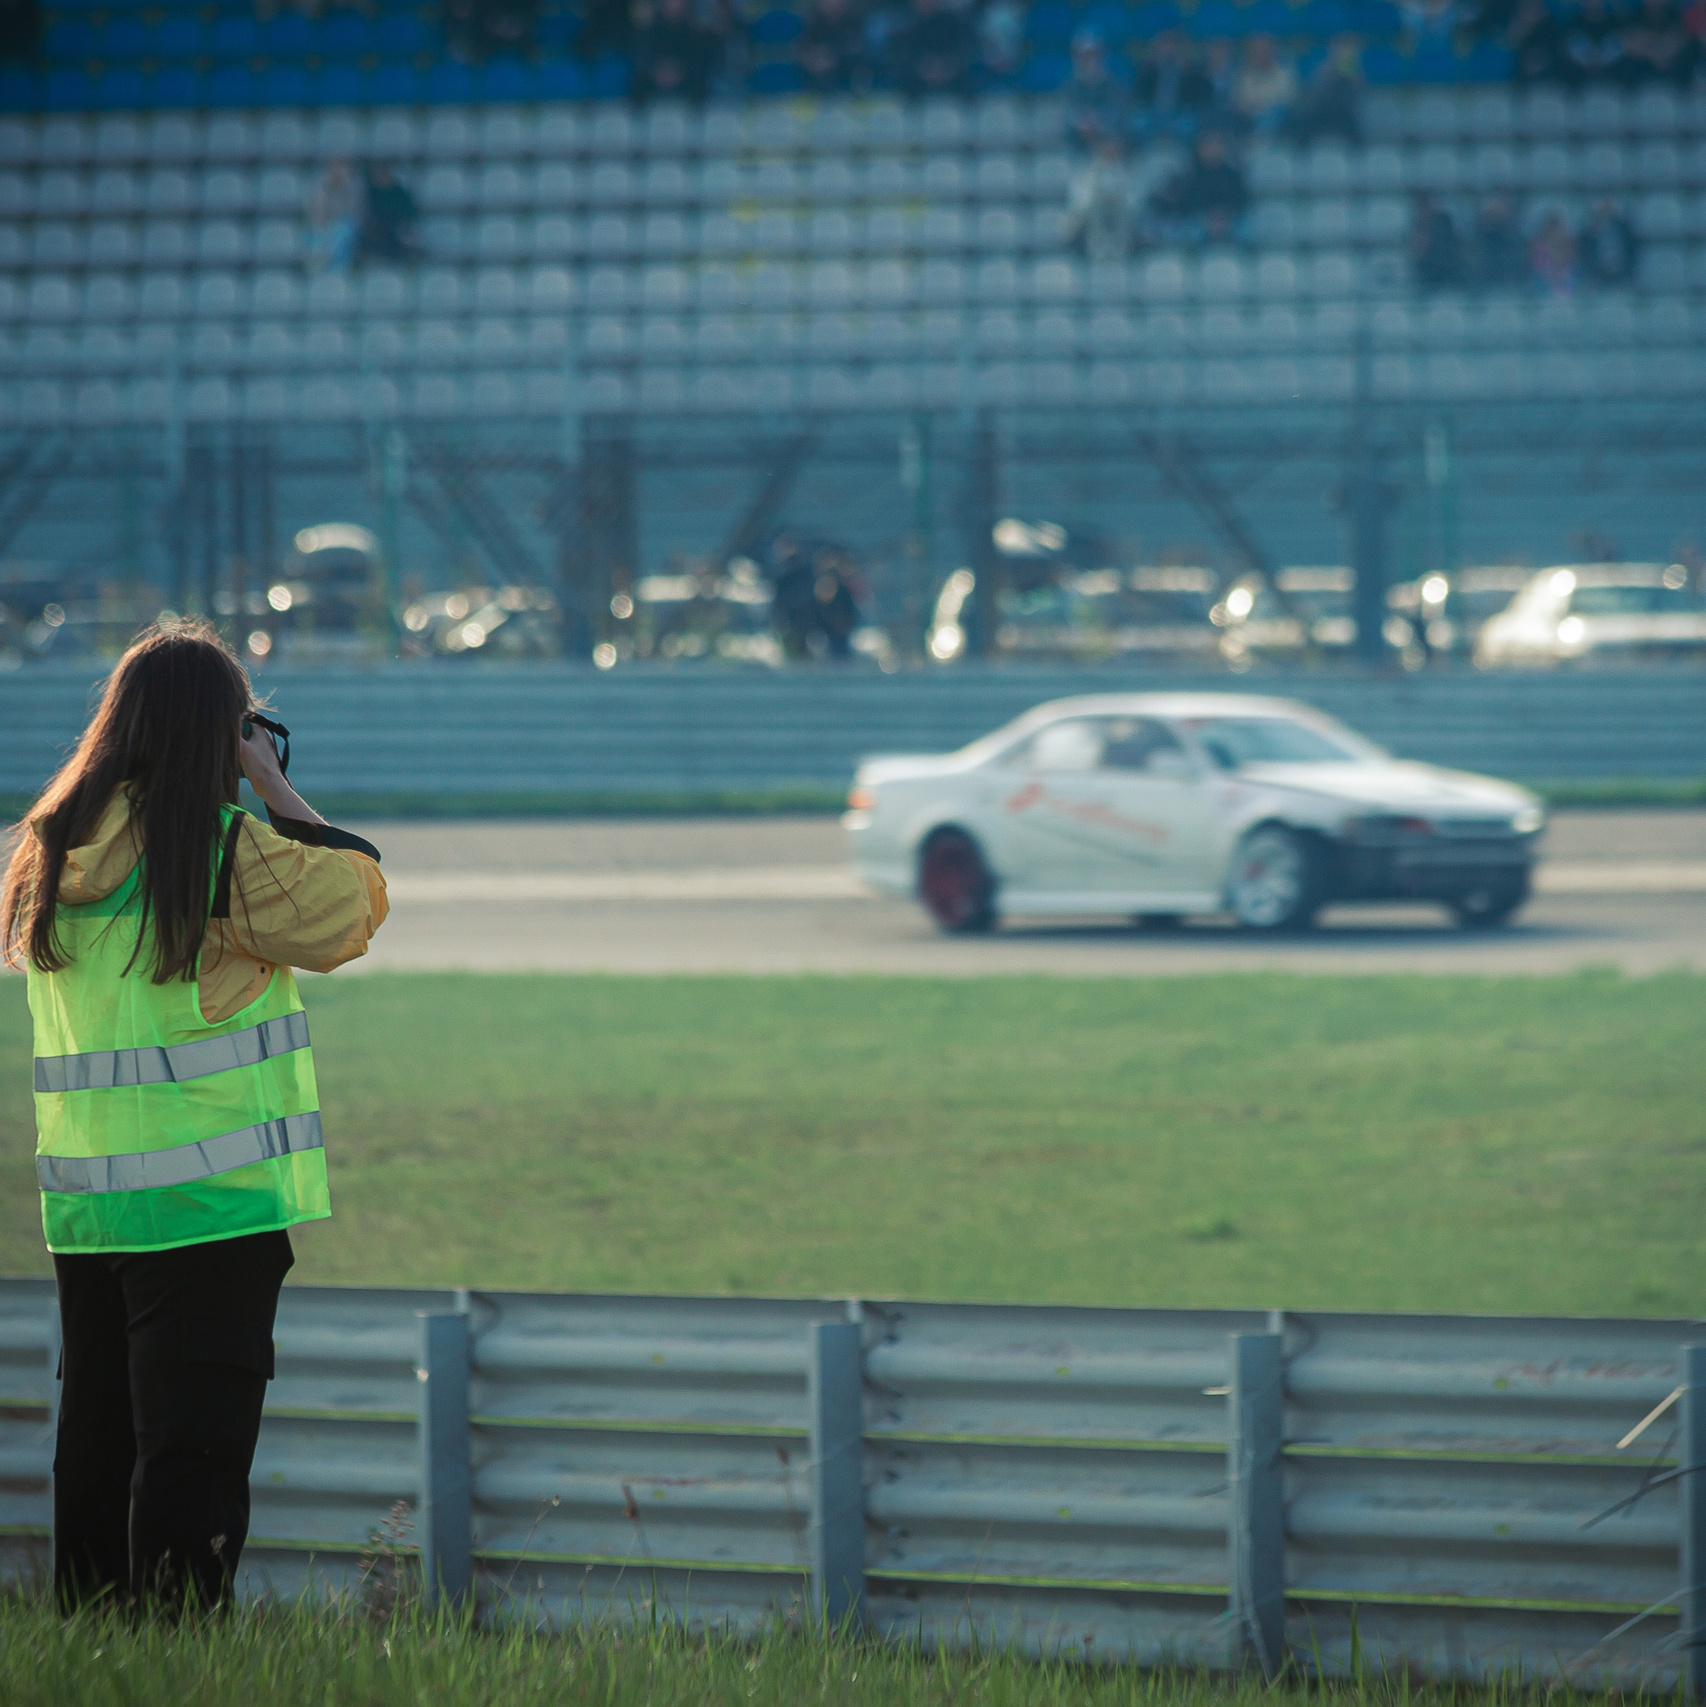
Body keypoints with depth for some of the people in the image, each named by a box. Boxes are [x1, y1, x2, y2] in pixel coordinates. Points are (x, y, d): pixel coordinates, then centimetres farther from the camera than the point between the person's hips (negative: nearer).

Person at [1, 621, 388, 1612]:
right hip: (213, 1198, -7)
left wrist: (252, 800, 18)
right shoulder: (226, 851, -13)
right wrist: (275, 788, 2)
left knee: (99, 1436, 13)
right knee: (195, 1451, -5)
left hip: (84, 1208, 7)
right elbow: (354, 900, -5)